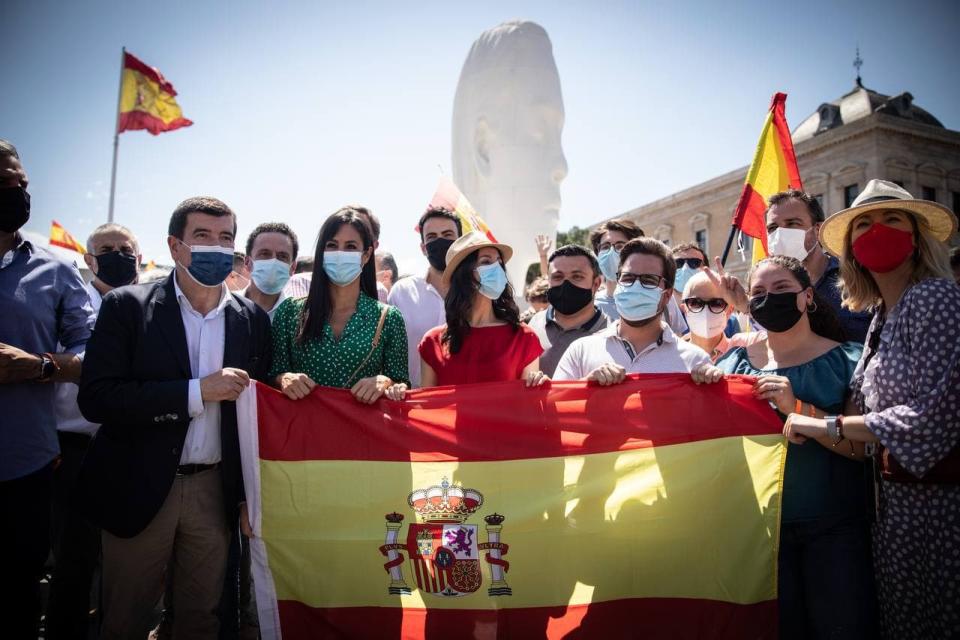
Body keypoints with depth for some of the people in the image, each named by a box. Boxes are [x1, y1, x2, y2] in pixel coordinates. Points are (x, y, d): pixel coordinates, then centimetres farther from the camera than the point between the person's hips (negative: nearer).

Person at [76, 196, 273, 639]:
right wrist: (196, 391, -21)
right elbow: (95, 399, -14)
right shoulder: (126, 307, -5)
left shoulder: (252, 319, 2)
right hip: (139, 490, -2)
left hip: (214, 491, 2)